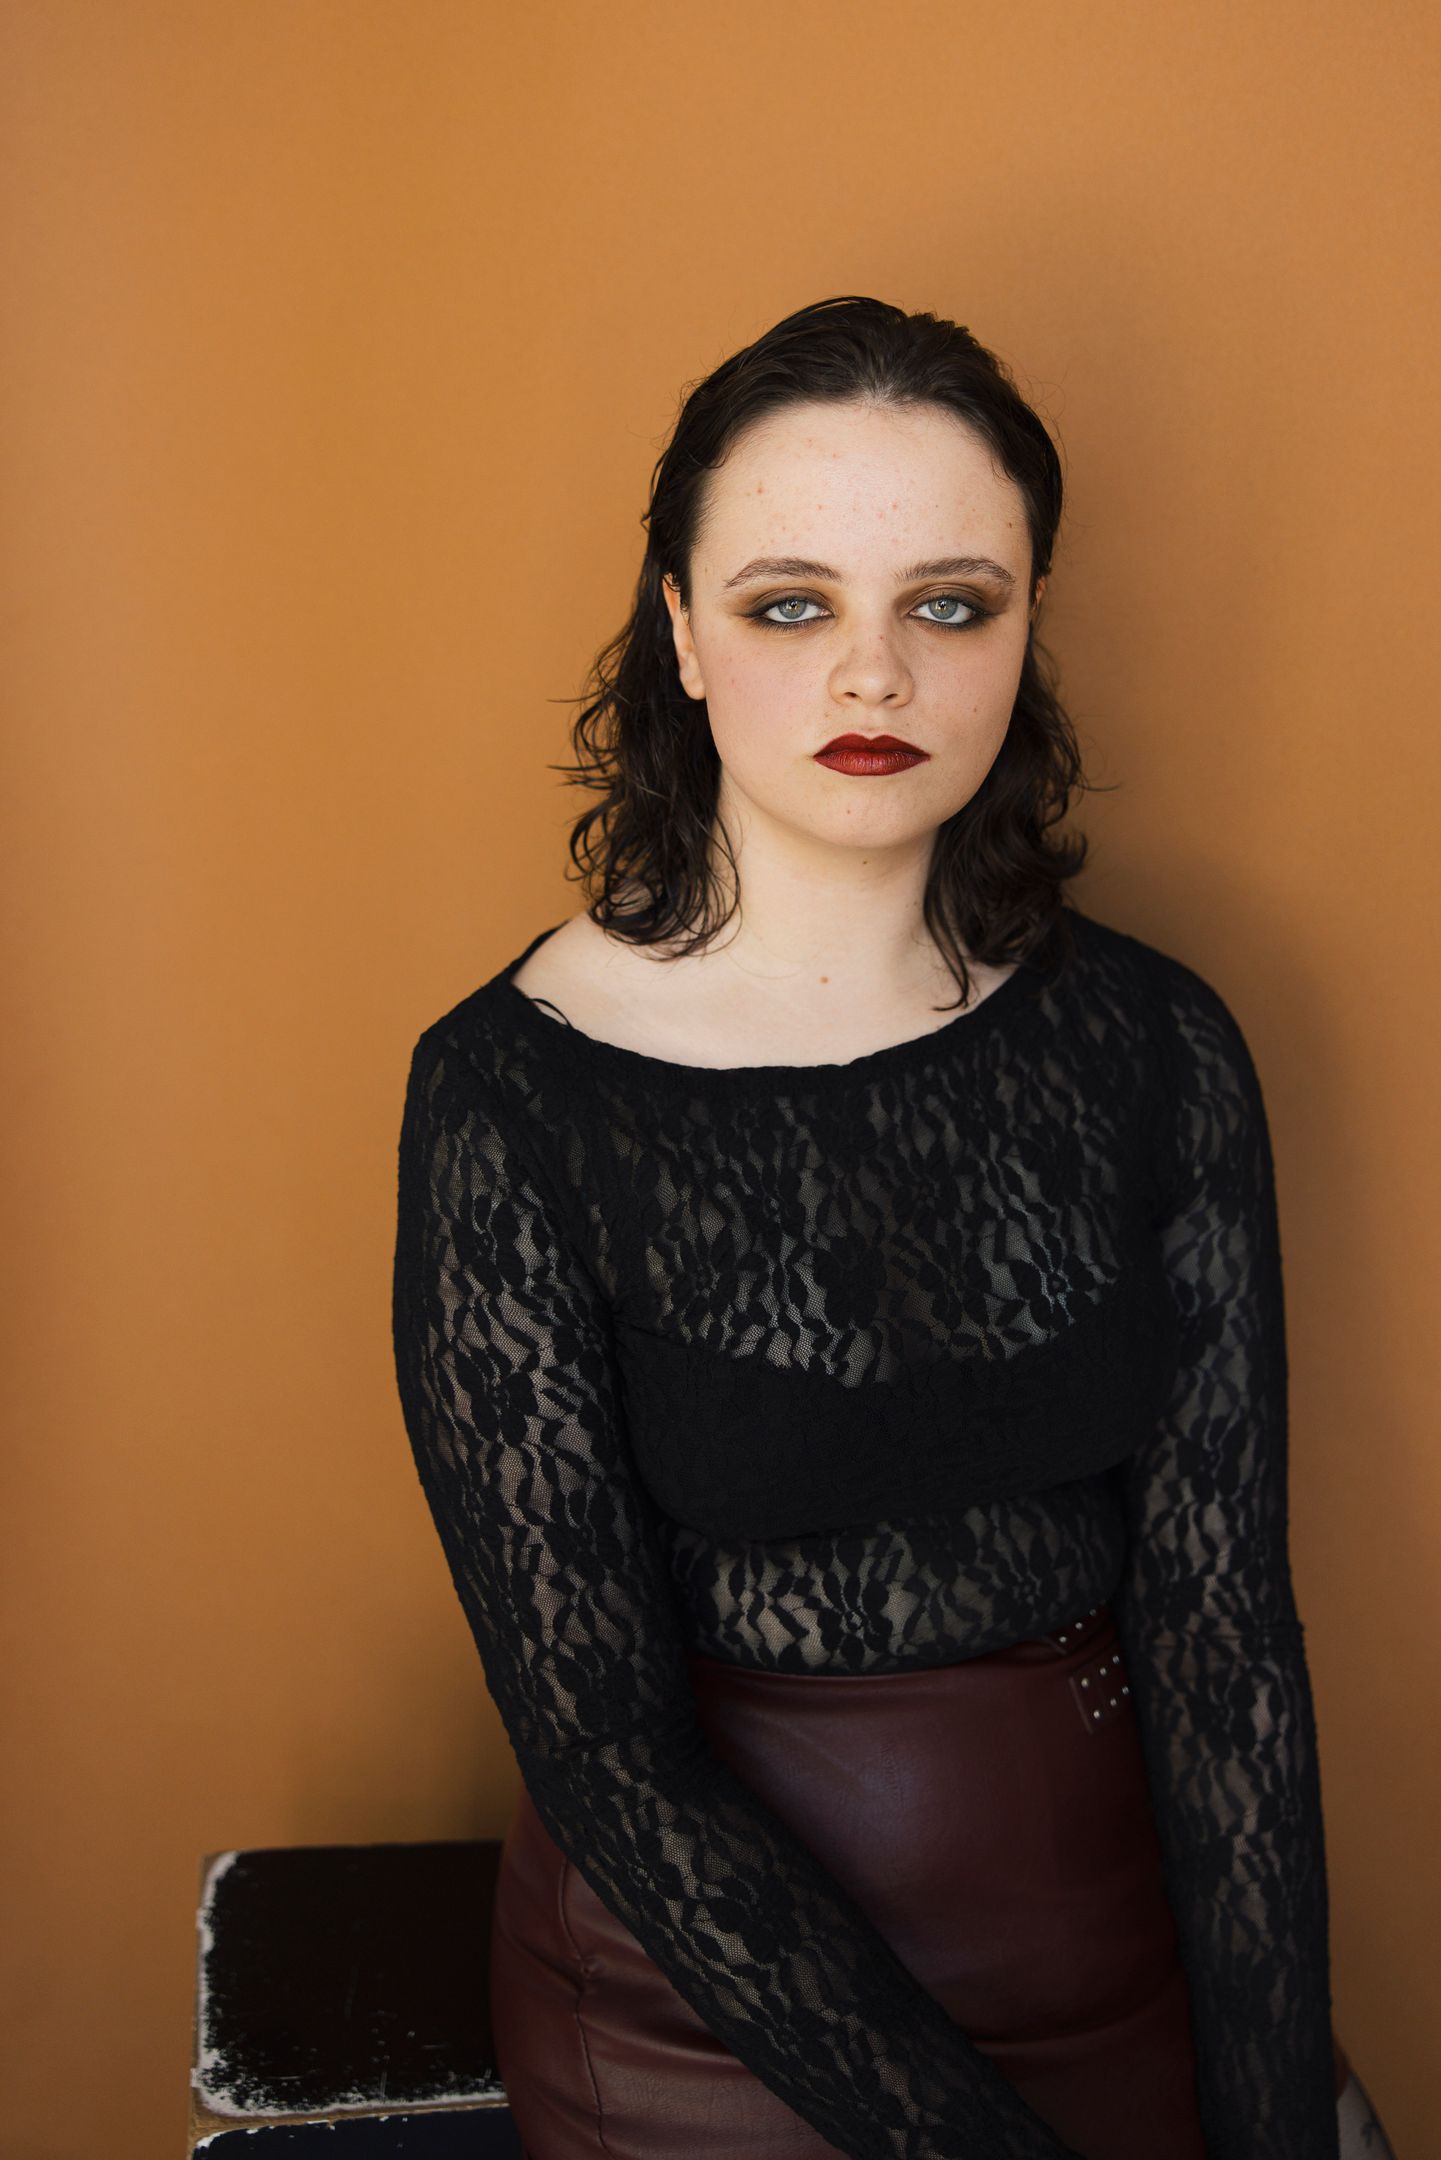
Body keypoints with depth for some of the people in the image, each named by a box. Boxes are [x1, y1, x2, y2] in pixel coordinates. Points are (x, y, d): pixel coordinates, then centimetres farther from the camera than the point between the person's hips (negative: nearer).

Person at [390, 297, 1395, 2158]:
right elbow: (602, 1742, -14)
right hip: (707, 1992, -2)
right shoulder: (512, 1095, -15)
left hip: (1128, 1957, 3)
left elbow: (1223, 1630, -6)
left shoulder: (1155, 1047, -5)